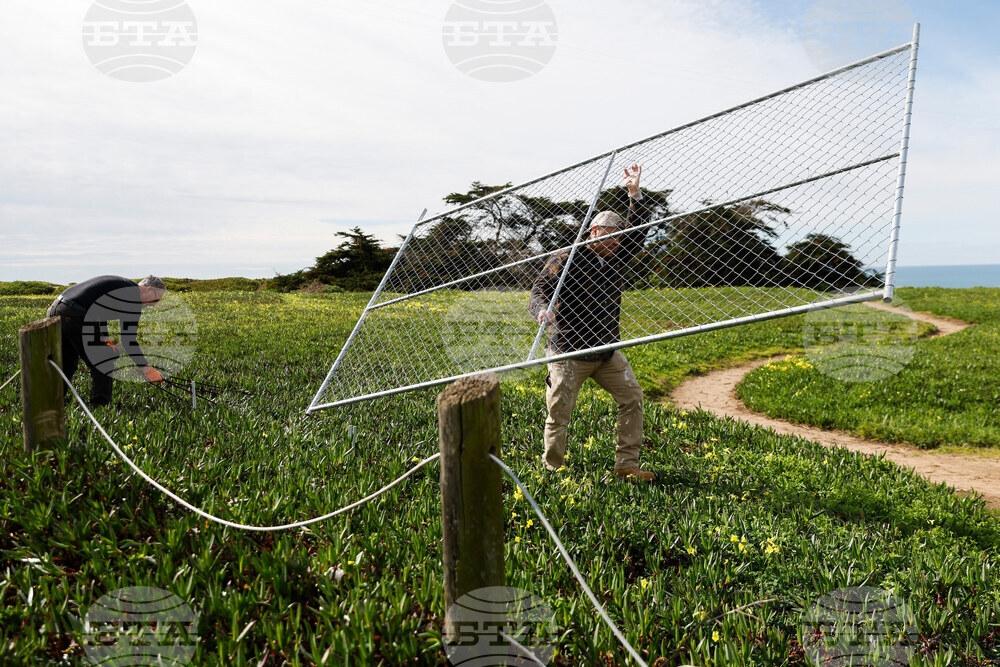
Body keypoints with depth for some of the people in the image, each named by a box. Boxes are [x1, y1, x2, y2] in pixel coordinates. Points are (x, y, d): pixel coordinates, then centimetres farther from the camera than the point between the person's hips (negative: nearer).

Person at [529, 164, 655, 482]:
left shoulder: (617, 258, 10)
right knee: (559, 413, -3)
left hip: (607, 349, 7)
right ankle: (552, 472, 14)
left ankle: (626, 465, 12)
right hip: (569, 351, -6)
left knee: (632, 397, 3)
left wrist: (635, 193, -1)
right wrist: (543, 309, -37)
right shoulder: (565, 260, -9)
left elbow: (638, 230, 11)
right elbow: (539, 291, -13)